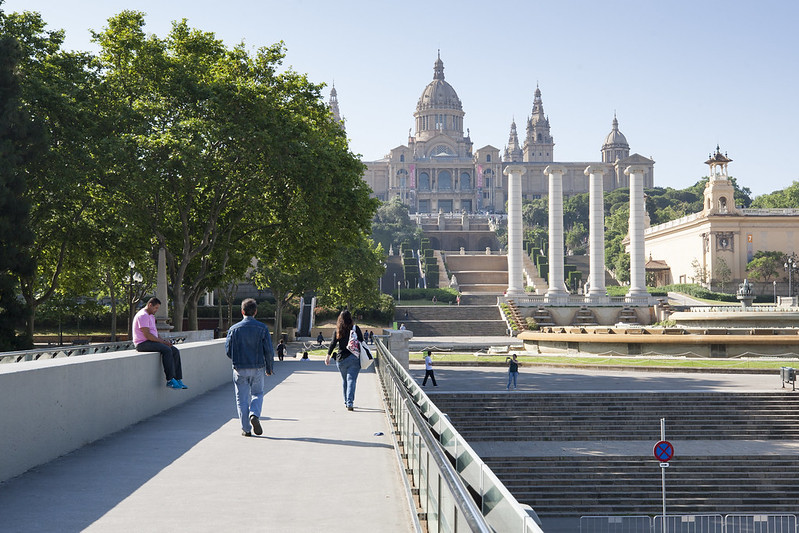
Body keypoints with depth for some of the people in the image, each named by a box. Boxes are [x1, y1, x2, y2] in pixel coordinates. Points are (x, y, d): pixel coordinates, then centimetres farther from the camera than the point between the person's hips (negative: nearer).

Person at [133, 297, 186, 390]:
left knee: (175, 351, -5)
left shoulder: (151, 316, 21)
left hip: (151, 342, 10)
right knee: (167, 350, -30)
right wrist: (162, 341, -17)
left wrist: (163, 340, 5)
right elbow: (147, 334, -22)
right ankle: (170, 380, -30)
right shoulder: (143, 315, -14)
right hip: (143, 343, -10)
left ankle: (178, 379, -9)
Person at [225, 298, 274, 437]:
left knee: (242, 399, 7)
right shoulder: (262, 328, -4)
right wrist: (269, 368, 9)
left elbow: (228, 350, 0)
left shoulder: (234, 329, -3)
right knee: (257, 394, 17)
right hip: (258, 368, 0)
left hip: (240, 369, 0)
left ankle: (246, 429, 7)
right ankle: (254, 415, -9)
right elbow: (269, 350, -4)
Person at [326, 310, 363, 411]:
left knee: (345, 380, 17)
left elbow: (333, 344, -3)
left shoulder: (337, 331, 1)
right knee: (351, 380, -4)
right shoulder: (355, 329, -2)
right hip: (354, 358, -2)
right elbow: (361, 342, 1)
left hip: (341, 359, 2)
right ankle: (349, 403, -17)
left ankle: (346, 402, 25)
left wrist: (328, 355, 0)